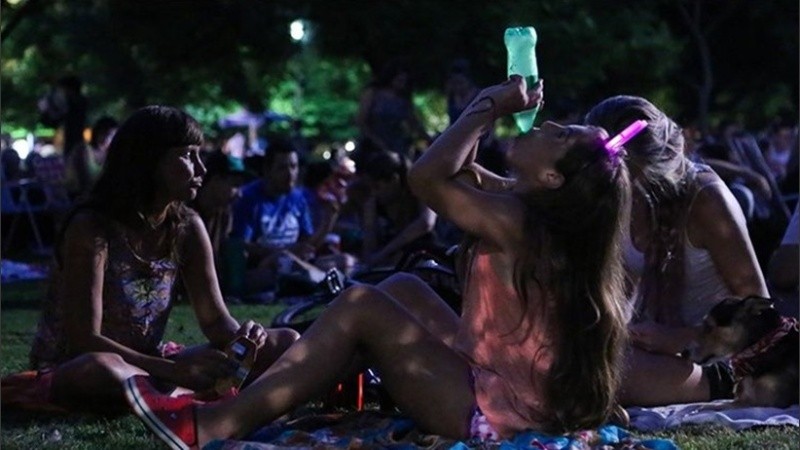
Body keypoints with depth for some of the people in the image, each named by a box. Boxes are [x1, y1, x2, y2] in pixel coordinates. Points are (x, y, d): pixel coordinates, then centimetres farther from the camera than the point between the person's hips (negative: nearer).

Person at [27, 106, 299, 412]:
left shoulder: (187, 228, 0)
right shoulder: (92, 228, -19)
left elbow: (216, 320, 3)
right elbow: (85, 340, -24)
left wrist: (241, 338, -22)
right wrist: (177, 369, -32)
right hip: (70, 368, -6)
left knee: (285, 343, -6)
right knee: (99, 370, -44)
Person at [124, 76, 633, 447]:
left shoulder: (514, 223, -19)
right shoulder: (540, 219, 8)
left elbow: (426, 176, -28)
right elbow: (460, 172, 23)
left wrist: (489, 108, -16)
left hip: (491, 409, -10)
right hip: (504, 388, 10)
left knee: (362, 305, -13)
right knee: (402, 288, 19)